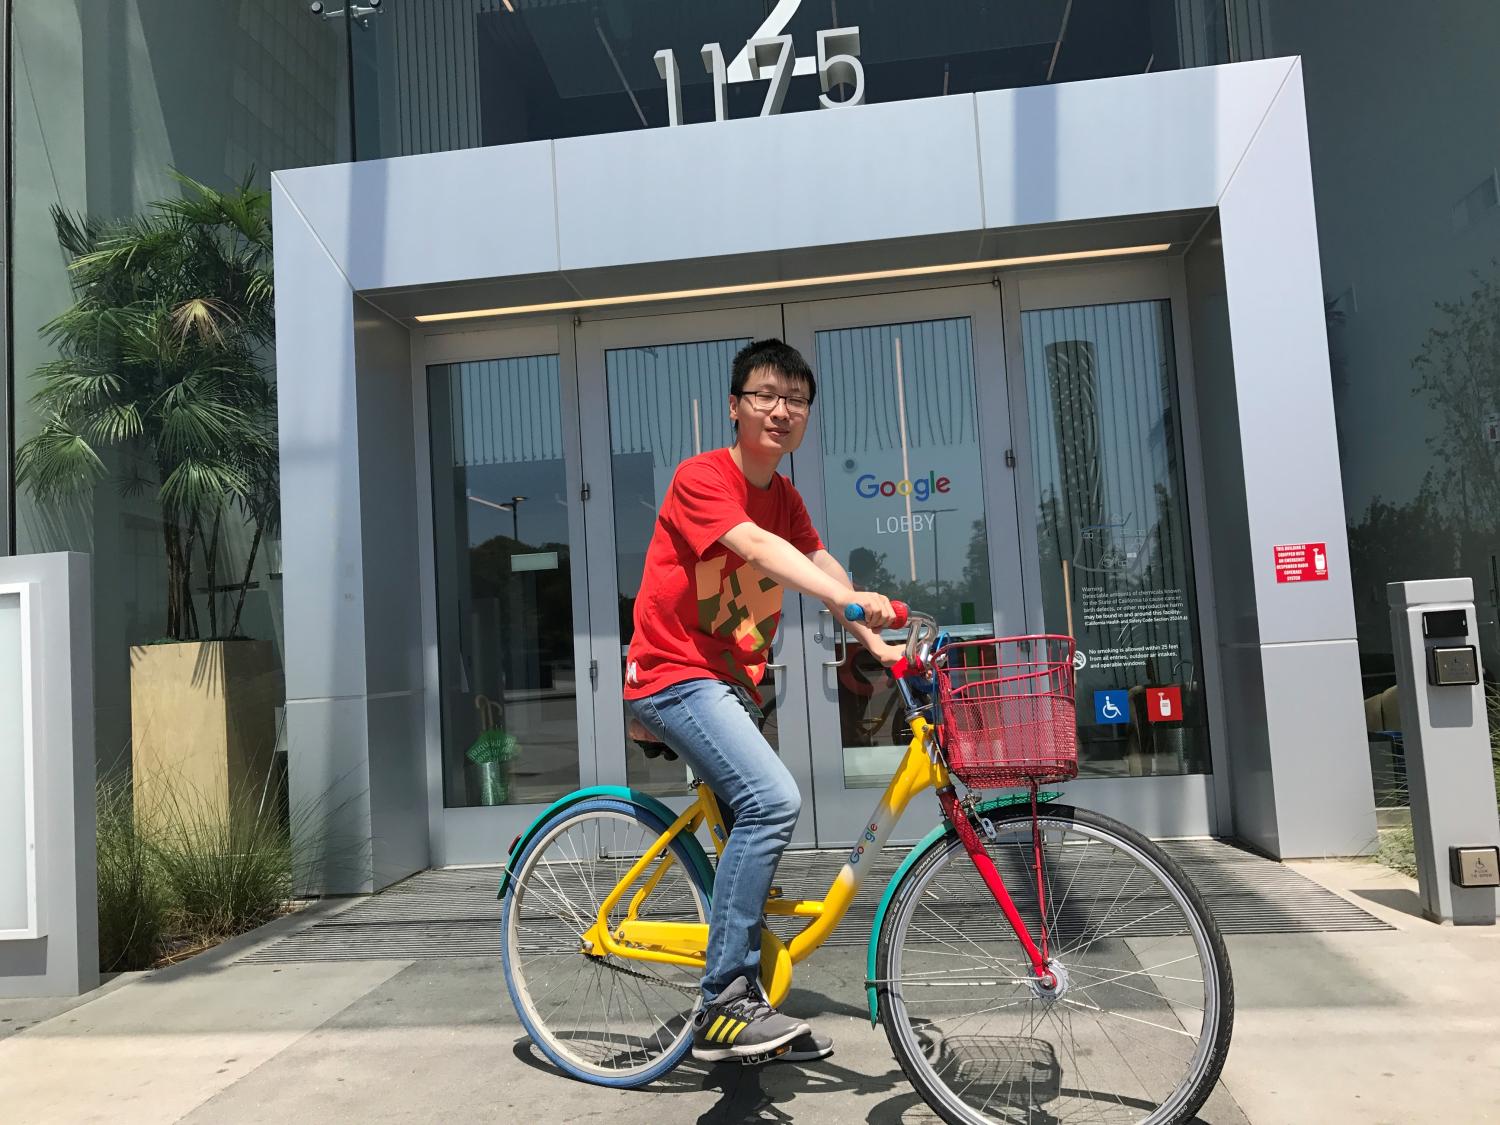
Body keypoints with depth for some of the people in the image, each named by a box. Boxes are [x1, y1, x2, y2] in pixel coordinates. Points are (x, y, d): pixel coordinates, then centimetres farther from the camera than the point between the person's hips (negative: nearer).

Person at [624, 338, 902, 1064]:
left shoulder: (784, 497, 11)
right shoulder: (701, 476, -14)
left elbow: (819, 563, 1)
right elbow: (757, 549, -30)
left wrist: (877, 643, -14)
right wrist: (852, 601, -43)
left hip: (731, 684, 9)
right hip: (675, 676, -9)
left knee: (757, 829, 12)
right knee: (773, 799, -26)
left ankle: (749, 1007, 28)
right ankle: (722, 1003, -17)